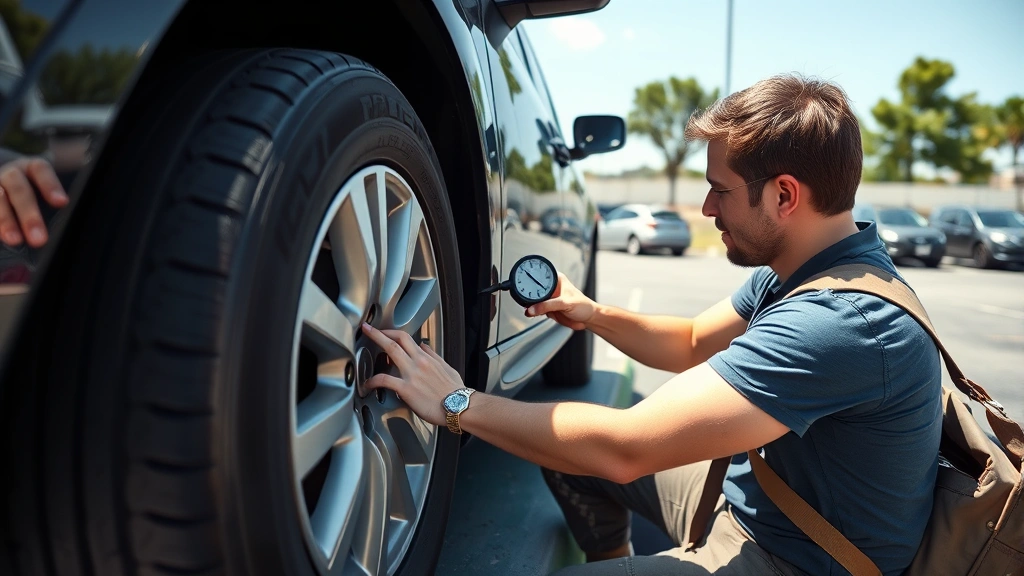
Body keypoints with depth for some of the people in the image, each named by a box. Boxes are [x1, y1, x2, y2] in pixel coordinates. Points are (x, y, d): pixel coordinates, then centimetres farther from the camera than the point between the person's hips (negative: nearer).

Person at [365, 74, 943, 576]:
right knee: (564, 441, 9)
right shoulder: (795, 268, -3)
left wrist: (459, 404, -26)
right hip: (750, 495, 8)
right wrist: (592, 314, -5)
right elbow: (693, 342, 12)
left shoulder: (840, 322, -34)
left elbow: (625, 448, -36)